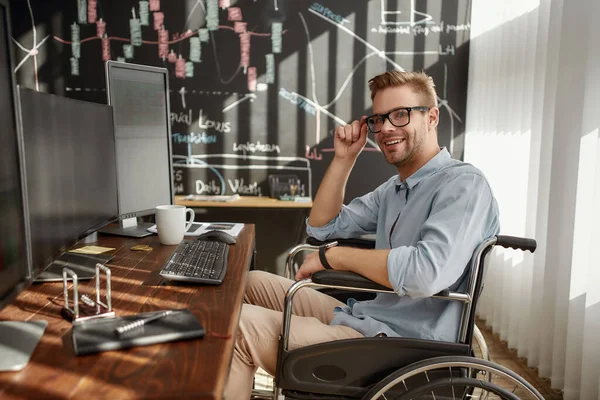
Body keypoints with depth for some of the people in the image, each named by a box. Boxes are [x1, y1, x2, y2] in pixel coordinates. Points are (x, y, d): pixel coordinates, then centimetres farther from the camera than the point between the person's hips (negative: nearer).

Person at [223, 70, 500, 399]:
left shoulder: (463, 184, -16)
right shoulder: (394, 188, 13)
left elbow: (426, 273, -33)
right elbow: (322, 227, 15)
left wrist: (334, 256, -20)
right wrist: (344, 159, 3)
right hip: (364, 316, 10)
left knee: (238, 324, -18)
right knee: (252, 282, 15)